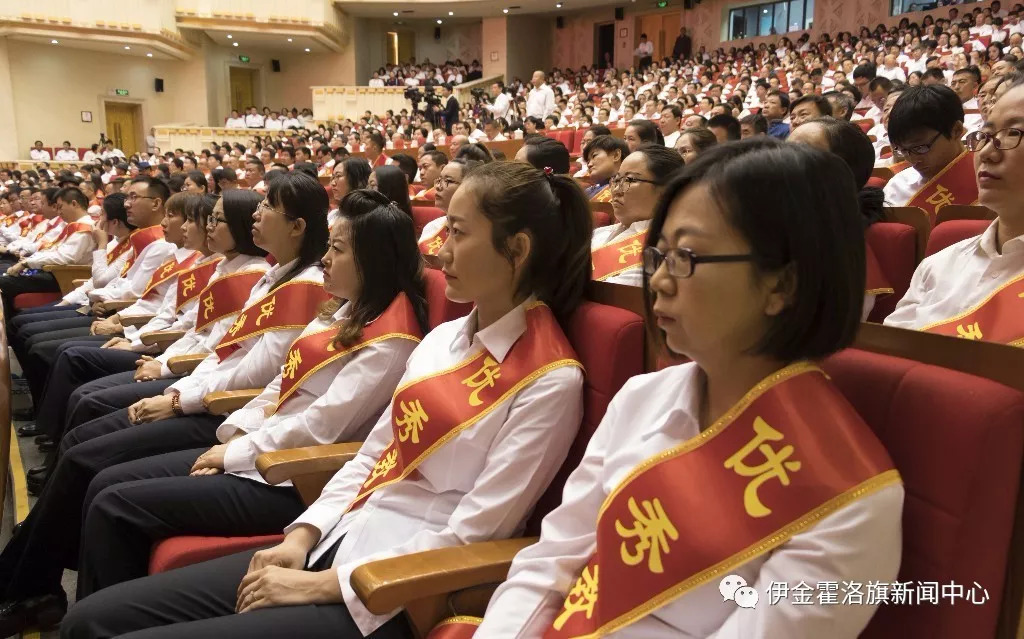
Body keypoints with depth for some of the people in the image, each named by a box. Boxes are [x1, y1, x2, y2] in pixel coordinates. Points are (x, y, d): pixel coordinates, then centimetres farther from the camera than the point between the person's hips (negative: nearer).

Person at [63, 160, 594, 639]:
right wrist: (303, 536, 0)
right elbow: (372, 453, 12)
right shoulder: (443, 338, 9)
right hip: (337, 542, 7)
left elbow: (471, 533, -16)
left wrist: (324, 585, -13)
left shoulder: (550, 381, -15)